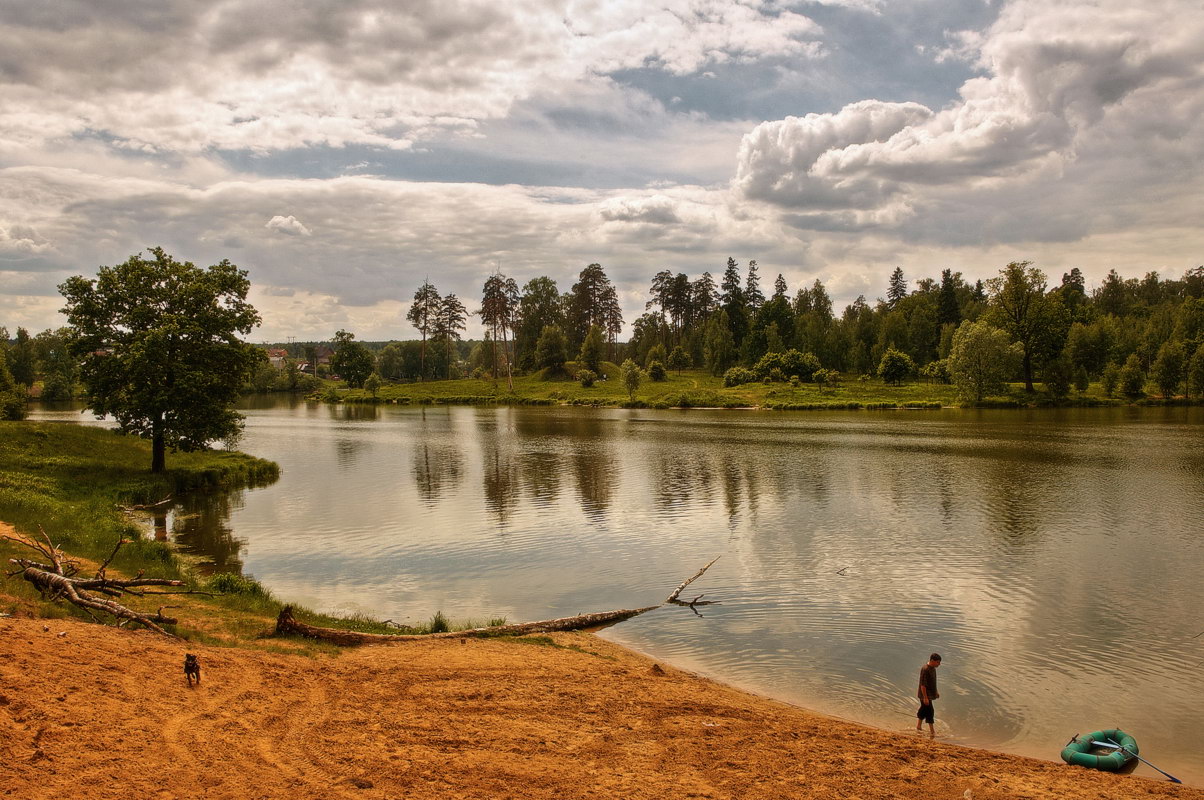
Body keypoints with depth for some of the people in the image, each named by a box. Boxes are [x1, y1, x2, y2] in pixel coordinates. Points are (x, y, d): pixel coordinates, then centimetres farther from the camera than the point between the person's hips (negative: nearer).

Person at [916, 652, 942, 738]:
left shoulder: (933, 668, 4)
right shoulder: (925, 670, -26)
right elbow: (923, 685, -25)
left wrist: (936, 691, 24)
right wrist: (925, 698, -24)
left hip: (931, 693, 9)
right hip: (925, 695, -9)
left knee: (923, 710, 20)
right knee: (930, 711, -4)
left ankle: (919, 726, 35)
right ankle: (932, 732, 3)